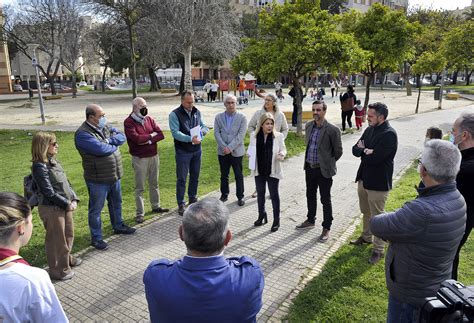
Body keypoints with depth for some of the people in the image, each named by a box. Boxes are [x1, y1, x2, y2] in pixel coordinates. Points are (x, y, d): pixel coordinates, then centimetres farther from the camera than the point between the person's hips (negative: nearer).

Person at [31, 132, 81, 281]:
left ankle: (66, 258, 45)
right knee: (57, 239, 6)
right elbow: (49, 192, -21)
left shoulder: (53, 161, 6)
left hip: (65, 205, 8)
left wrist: (74, 199, -2)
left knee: (69, 234, 23)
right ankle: (57, 269, 24)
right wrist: (67, 204, -14)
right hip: (51, 208, -8)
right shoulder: (39, 166, -19)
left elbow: (66, 183, 9)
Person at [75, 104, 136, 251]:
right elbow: (101, 149, -31)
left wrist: (109, 140, -19)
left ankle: (118, 226, 45)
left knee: (116, 203, 24)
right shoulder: (83, 134, -20)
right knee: (96, 209, 7)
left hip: (114, 175, 8)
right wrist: (114, 144, -11)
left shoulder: (105, 126, 5)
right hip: (98, 179, -8)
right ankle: (96, 238, 22)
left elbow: (121, 137, -1)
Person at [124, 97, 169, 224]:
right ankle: (140, 213, 11)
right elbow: (137, 138, -24)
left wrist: (148, 141, -17)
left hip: (154, 156, 6)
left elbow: (160, 135, -3)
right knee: (140, 187, 3)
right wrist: (151, 135, -10)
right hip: (140, 158, -5)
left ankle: (155, 206, 32)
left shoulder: (149, 119, 6)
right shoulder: (128, 122, -10)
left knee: (154, 183, 17)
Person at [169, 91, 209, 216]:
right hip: (183, 151, -5)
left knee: (195, 177, 16)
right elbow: (175, 132, -21)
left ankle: (193, 199, 33)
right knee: (181, 179, 2)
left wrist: (202, 131, -13)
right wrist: (190, 139, -34)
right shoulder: (175, 114, -11)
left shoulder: (197, 112, 6)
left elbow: (204, 127, 11)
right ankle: (181, 204, 14)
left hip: (197, 150, 5)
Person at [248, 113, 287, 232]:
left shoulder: (278, 136, -10)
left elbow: (283, 149, -1)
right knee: (260, 194, 17)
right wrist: (250, 154, -12)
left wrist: (282, 154, -22)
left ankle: (276, 221, 19)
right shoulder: (254, 136, -3)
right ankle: (261, 216, 35)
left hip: (273, 171, -3)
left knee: (274, 195, 6)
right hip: (259, 170, 3)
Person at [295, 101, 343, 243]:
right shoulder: (308, 126, 3)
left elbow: (338, 151, -7)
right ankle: (310, 220, 38)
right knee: (310, 196, 20)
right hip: (309, 167, 6)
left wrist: (327, 162, 2)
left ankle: (326, 228, 19)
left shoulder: (332, 130, -17)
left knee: (325, 200, 5)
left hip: (324, 170, -6)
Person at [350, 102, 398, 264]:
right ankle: (366, 236, 43)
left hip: (378, 182, -8)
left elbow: (375, 158, -26)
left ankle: (379, 249, 16)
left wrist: (362, 151, -8)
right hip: (364, 178, 8)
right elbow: (355, 149, 4)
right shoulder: (370, 129, 6)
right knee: (366, 212, 23)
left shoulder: (389, 134, -19)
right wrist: (366, 151, -16)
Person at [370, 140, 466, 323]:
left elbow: (376, 225, -25)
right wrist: (398, 219, -14)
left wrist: (391, 217, -7)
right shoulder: (456, 199, -8)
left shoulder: (423, 211, -38)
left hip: (411, 296, -8)